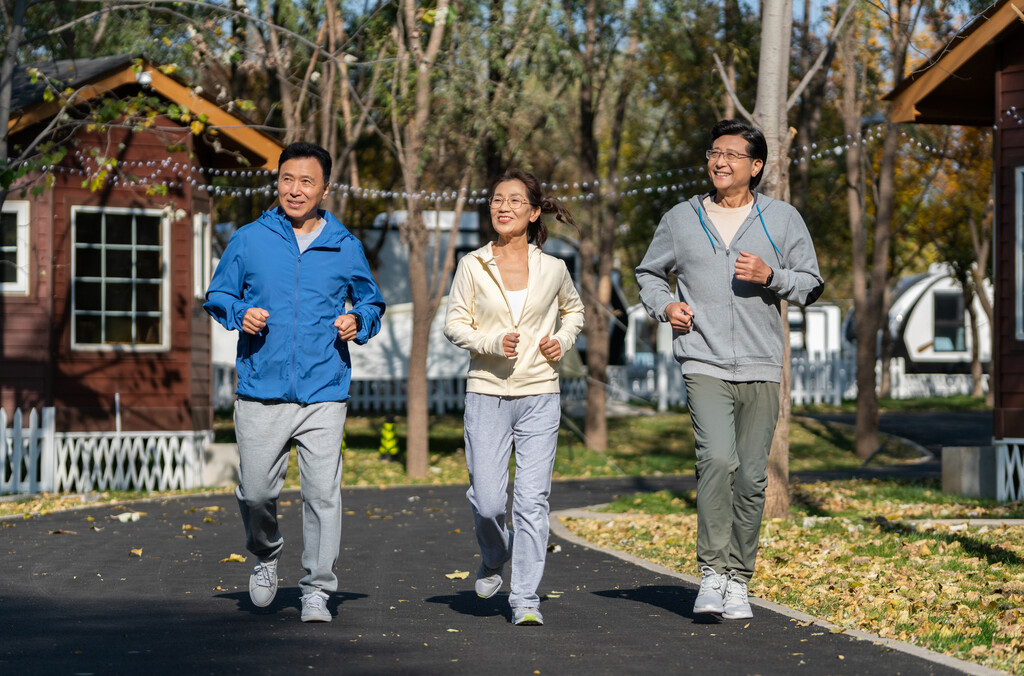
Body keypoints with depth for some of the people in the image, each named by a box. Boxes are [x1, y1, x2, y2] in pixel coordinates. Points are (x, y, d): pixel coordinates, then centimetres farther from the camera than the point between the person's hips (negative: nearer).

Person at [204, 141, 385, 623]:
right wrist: (240, 314, -6)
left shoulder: (346, 248, 8)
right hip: (260, 393, 0)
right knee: (256, 492, 2)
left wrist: (357, 321, -2)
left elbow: (371, 302, 20)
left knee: (323, 493, -6)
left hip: (324, 392, 0)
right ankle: (266, 553, 34)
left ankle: (317, 591, 5)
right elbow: (217, 296, 14)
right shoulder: (248, 241, 5)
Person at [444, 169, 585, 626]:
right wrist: (491, 342, -14)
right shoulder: (473, 266, 0)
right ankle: (494, 559, 29)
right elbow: (454, 324, 4)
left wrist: (563, 340, 3)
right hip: (487, 393, 0)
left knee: (533, 499, -6)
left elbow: (573, 310, 22)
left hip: (539, 396, 0)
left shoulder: (552, 269, 3)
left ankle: (526, 599, 1)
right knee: (488, 500, -4)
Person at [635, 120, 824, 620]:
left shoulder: (782, 219, 7)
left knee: (751, 477, 3)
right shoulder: (680, 220, 9)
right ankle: (712, 572, -14)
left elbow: (811, 284, 10)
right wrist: (664, 306, 3)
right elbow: (649, 273, 23)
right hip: (704, 366, -1)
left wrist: (771, 276, -10)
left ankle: (738, 581, 14)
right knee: (717, 460, -21)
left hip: (761, 370, 1)